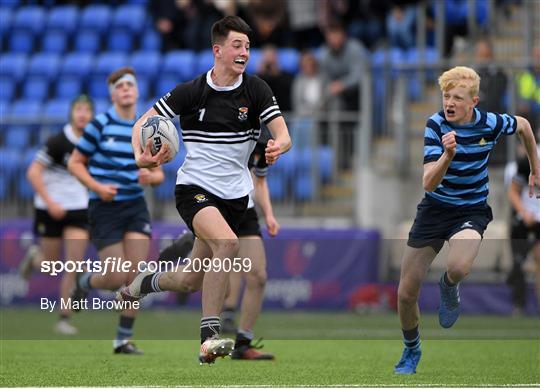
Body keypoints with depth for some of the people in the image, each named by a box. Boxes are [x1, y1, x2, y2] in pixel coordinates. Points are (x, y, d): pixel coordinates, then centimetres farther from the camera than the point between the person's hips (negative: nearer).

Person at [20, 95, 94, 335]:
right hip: (52, 208, -3)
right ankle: (34, 255, 44)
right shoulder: (58, 142, -16)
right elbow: (33, 173, -16)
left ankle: (64, 318, 0)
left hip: (79, 209, 3)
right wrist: (50, 203, -20)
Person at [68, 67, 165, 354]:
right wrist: (97, 187, -16)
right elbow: (75, 163, -1)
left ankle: (123, 339, 5)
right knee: (117, 279, -9)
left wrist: (151, 177, -10)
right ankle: (85, 282, 26)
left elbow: (158, 174, 14)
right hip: (104, 209, -4)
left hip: (135, 206, 4)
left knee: (136, 276, -7)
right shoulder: (100, 125, -5)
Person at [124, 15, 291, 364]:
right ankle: (210, 336, -29)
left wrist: (277, 147, -33)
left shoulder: (255, 89, -2)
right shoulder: (191, 92, -7)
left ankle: (148, 283, 42)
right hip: (194, 188, -4)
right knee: (228, 242, -32)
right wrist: (141, 155, -20)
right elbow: (142, 123, 0)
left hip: (234, 194, 4)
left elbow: (284, 136, -9)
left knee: (193, 282, 8)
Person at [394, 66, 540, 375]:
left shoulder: (490, 124, -14)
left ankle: (449, 288, 5)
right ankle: (411, 351, 32)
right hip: (435, 208, 1)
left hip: (472, 209, -1)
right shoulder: (436, 124, -16)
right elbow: (429, 182, -24)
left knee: (459, 267, -35)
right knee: (406, 293, 2)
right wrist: (448, 155, -42)